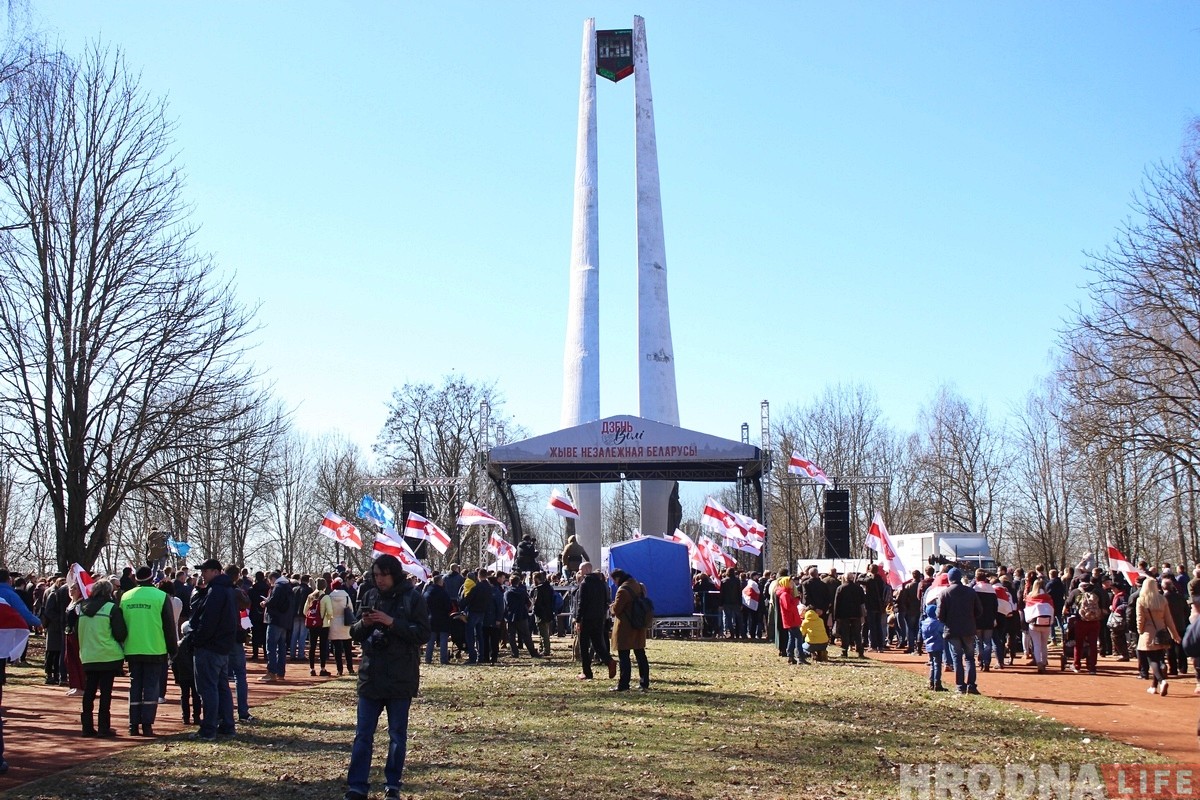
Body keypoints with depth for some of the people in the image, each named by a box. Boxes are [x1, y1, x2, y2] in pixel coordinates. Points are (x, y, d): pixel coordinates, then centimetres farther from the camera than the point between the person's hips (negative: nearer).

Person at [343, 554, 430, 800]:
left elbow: (423, 634, -11)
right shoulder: (370, 596, 6)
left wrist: (392, 622, -19)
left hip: (401, 678, -3)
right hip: (371, 676, 3)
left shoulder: (413, 598, -6)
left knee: (397, 735, 8)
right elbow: (355, 634, 12)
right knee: (363, 734, 3)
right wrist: (363, 624, -11)